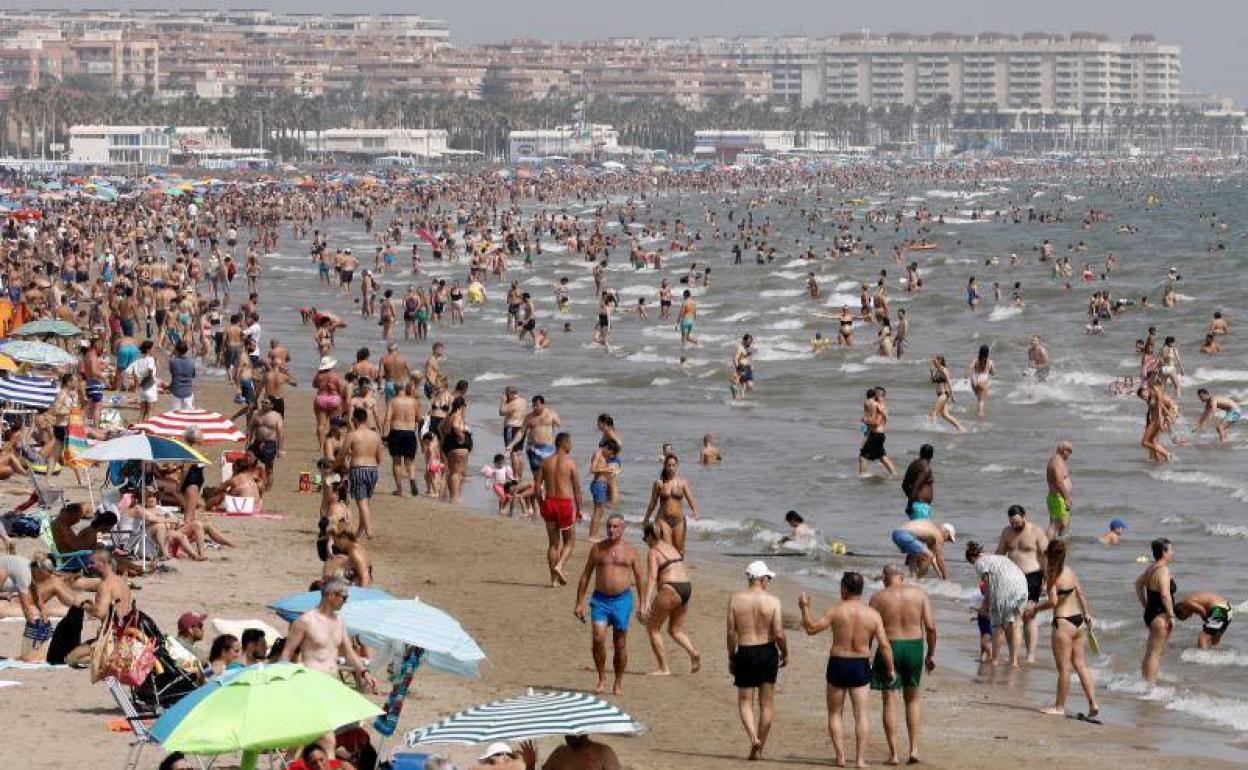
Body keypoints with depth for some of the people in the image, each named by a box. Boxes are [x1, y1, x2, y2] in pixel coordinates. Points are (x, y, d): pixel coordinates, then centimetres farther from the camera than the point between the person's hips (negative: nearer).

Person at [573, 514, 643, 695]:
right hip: (600, 600, 1)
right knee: (598, 638, -16)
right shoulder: (597, 549, 7)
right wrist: (579, 602, 7)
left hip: (622, 600, -1)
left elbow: (639, 579, 7)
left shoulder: (630, 551, 4)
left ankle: (618, 683, 18)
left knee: (620, 645, 4)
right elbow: (585, 576, 11)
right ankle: (601, 679, -2)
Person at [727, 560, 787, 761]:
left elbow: (731, 633, -4)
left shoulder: (735, 599, -4)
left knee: (745, 701, 11)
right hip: (768, 652, 0)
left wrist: (731, 657, 8)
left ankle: (753, 737, -14)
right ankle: (759, 749, 15)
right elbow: (779, 634, -10)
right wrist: (785, 653, 8)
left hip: (745, 653, 0)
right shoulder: (772, 601, -8)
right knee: (766, 704, 12)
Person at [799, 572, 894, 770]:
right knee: (861, 715, 5)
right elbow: (884, 645, -6)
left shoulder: (837, 610, -9)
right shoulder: (873, 615, -4)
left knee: (834, 714, 12)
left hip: (838, 664, -1)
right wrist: (890, 669, 4)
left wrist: (805, 608, 5)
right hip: (861, 666, 1)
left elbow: (812, 628, -7)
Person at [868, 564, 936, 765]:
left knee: (890, 701, 4)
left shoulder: (878, 598, -3)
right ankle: (914, 748, 12)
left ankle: (893, 753, 2)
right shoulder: (919, 593, 1)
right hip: (914, 646, 2)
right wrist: (931, 654, 7)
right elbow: (931, 626, -3)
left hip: (889, 648, -2)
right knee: (912, 699, 18)